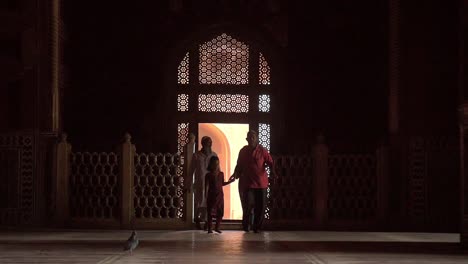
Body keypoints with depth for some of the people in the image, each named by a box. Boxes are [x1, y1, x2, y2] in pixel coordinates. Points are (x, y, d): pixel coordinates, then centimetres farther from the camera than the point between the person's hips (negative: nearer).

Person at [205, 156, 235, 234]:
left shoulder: (221, 174, 7)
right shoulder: (208, 175, -4)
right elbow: (206, 186, -4)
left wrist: (229, 182, 10)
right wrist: (206, 197, -8)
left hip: (220, 196, 4)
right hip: (211, 196, -4)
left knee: (220, 212, 3)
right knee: (210, 213, -1)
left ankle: (217, 227, 17)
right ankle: (209, 229, 6)